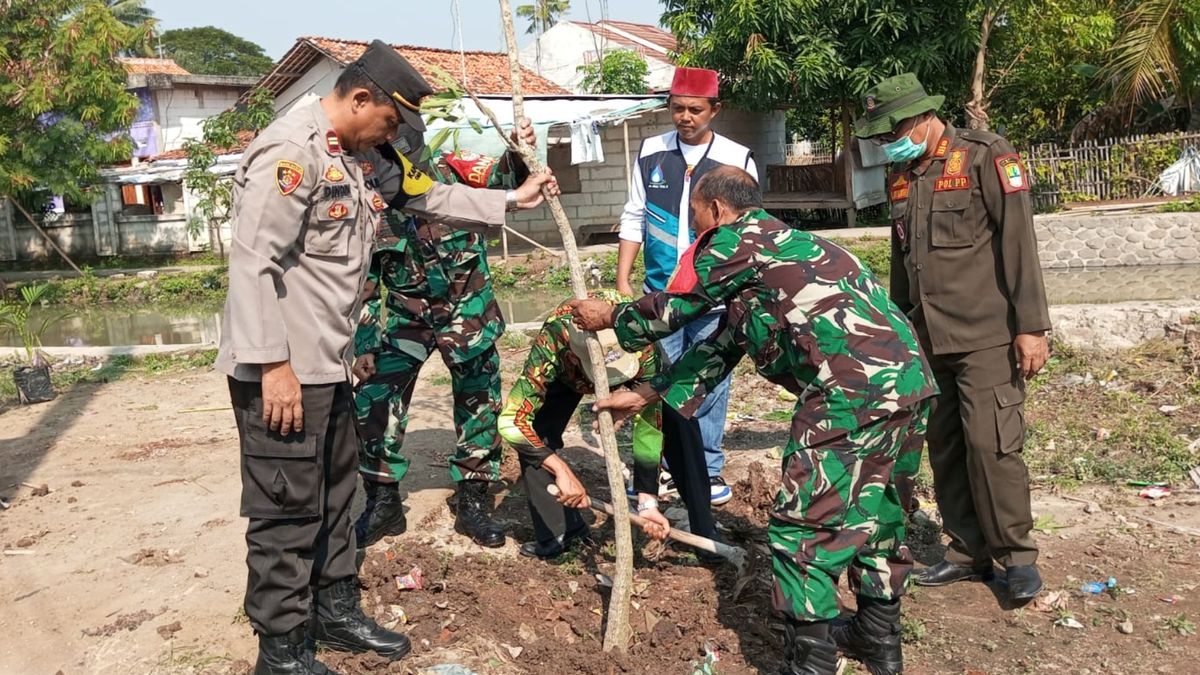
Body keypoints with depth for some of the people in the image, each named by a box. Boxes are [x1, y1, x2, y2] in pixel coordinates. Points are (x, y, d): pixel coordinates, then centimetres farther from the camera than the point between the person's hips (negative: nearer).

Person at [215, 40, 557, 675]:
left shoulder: (361, 158, 13)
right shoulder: (291, 150, -18)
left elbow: (429, 194, 23)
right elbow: (253, 263, -23)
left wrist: (512, 199, 24)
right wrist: (273, 365, -24)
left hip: (326, 362, 10)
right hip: (281, 369, -10)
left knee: (333, 492, 20)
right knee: (288, 509, 0)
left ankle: (335, 610, 36)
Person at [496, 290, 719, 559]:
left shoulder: (642, 344, -43)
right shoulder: (551, 345, -44)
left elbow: (649, 423, -37)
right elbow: (510, 421, -44)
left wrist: (647, 501, -39)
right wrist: (561, 470, -50)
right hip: (567, 373, 0)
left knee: (681, 425, -19)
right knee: (534, 433, -21)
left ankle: (705, 531, -5)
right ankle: (559, 531, -2)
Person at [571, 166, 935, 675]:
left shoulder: (737, 239, 1)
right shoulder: (777, 246, 28)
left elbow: (674, 309, 11)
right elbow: (721, 347, 29)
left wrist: (610, 317, 29)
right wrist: (644, 395, 32)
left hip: (853, 389, -10)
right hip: (909, 378, 10)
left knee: (802, 528, 1)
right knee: (873, 508, 23)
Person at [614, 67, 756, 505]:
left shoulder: (738, 159, -3)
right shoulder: (650, 153, 3)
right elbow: (634, 219, 7)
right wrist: (622, 280, 2)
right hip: (659, 292, 2)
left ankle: (708, 470, 19)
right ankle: (664, 467, 19)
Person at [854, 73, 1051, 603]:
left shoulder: (985, 155, -7)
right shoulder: (902, 176, 13)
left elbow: (1018, 241, -12)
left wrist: (1031, 325, -15)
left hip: (986, 335, -6)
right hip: (929, 339, 7)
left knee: (991, 444, -8)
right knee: (945, 448, 9)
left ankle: (1017, 554, 9)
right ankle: (968, 551, 22)